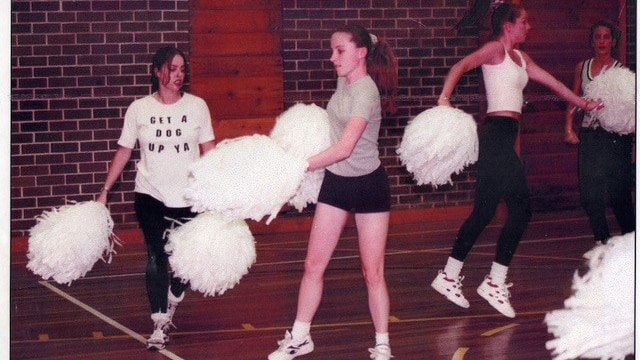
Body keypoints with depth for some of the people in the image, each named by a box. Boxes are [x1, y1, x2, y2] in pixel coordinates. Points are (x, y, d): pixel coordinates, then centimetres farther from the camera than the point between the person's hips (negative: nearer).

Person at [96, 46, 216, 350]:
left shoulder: (197, 106, 0)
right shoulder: (139, 109, 0)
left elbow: (209, 152, 2)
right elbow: (123, 152, 5)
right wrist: (104, 191, 1)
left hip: (189, 198, 1)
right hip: (151, 196, -1)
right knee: (156, 259, -5)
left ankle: (172, 301, 33)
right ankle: (160, 325, 2)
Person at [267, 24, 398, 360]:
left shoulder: (365, 91, -22)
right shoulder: (343, 81, 2)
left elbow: (344, 148, -31)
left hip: (368, 184, -7)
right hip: (335, 181, 7)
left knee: (372, 272, 0)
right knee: (314, 265, 7)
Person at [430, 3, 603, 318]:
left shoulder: (520, 57, 20)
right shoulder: (495, 49, -5)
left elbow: (550, 81, 28)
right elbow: (461, 66, -17)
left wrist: (582, 104, 34)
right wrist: (445, 97, -33)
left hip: (504, 138, 9)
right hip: (496, 132, -9)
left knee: (484, 212, 8)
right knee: (520, 209, -9)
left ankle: (450, 276, 13)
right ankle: (495, 282, -4)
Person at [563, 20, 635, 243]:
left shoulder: (620, 70, 1)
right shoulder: (582, 67, 11)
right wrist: (568, 129, 7)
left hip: (614, 135, -4)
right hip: (589, 135, 4)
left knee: (618, 192, -5)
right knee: (589, 191, 2)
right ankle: (601, 239, 14)